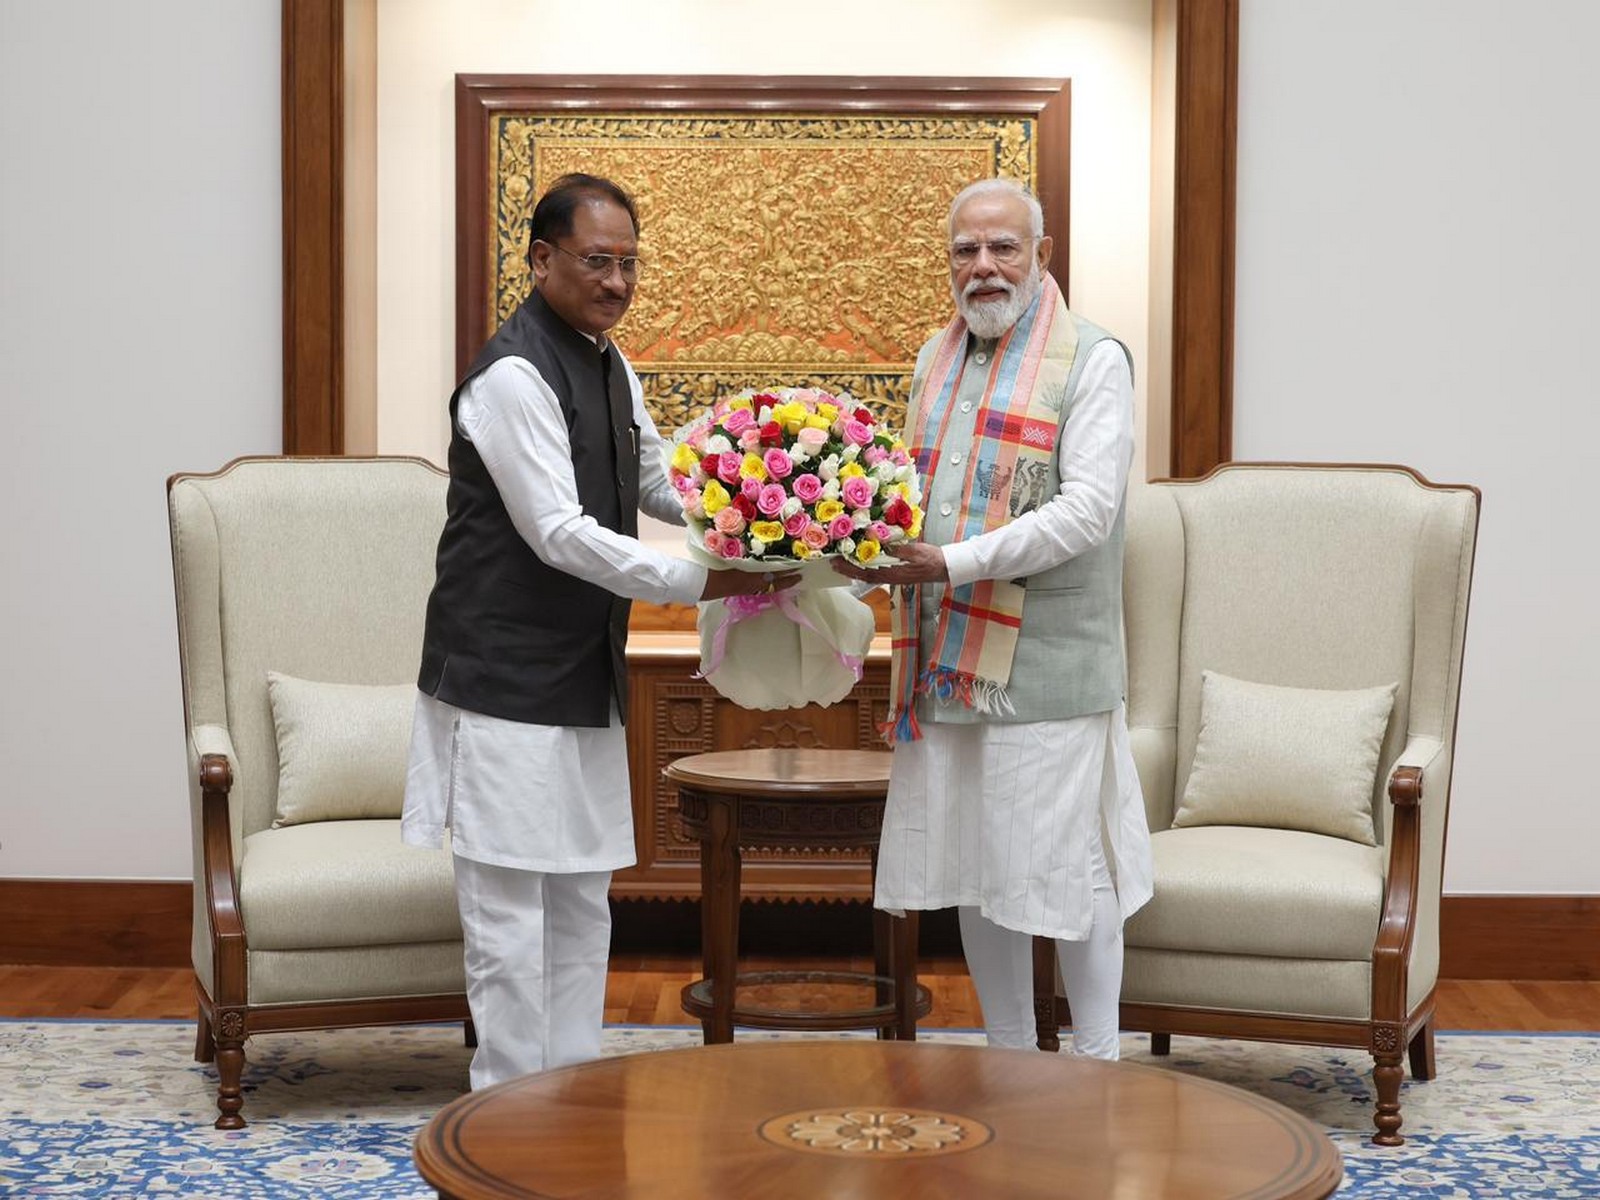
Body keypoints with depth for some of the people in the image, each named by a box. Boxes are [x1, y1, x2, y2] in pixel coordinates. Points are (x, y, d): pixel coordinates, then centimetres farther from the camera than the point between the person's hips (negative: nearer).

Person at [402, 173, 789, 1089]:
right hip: (507, 686, -9)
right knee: (511, 913, -3)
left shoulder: (608, 367, 12)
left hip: (585, 684, 9)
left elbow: (658, 482, 22)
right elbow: (559, 533, -22)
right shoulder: (514, 376, -17)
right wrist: (701, 583, -24)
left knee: (582, 909, 14)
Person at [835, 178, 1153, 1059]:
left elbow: (1086, 510, -16)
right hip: (948, 664, 7)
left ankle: (1096, 1067, 13)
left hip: (1048, 667, -7)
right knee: (973, 869, 12)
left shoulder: (1092, 360, -6)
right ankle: (1006, 1061, 25)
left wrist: (956, 563, -23)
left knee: (1068, 870, -1)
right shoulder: (935, 361, 16)